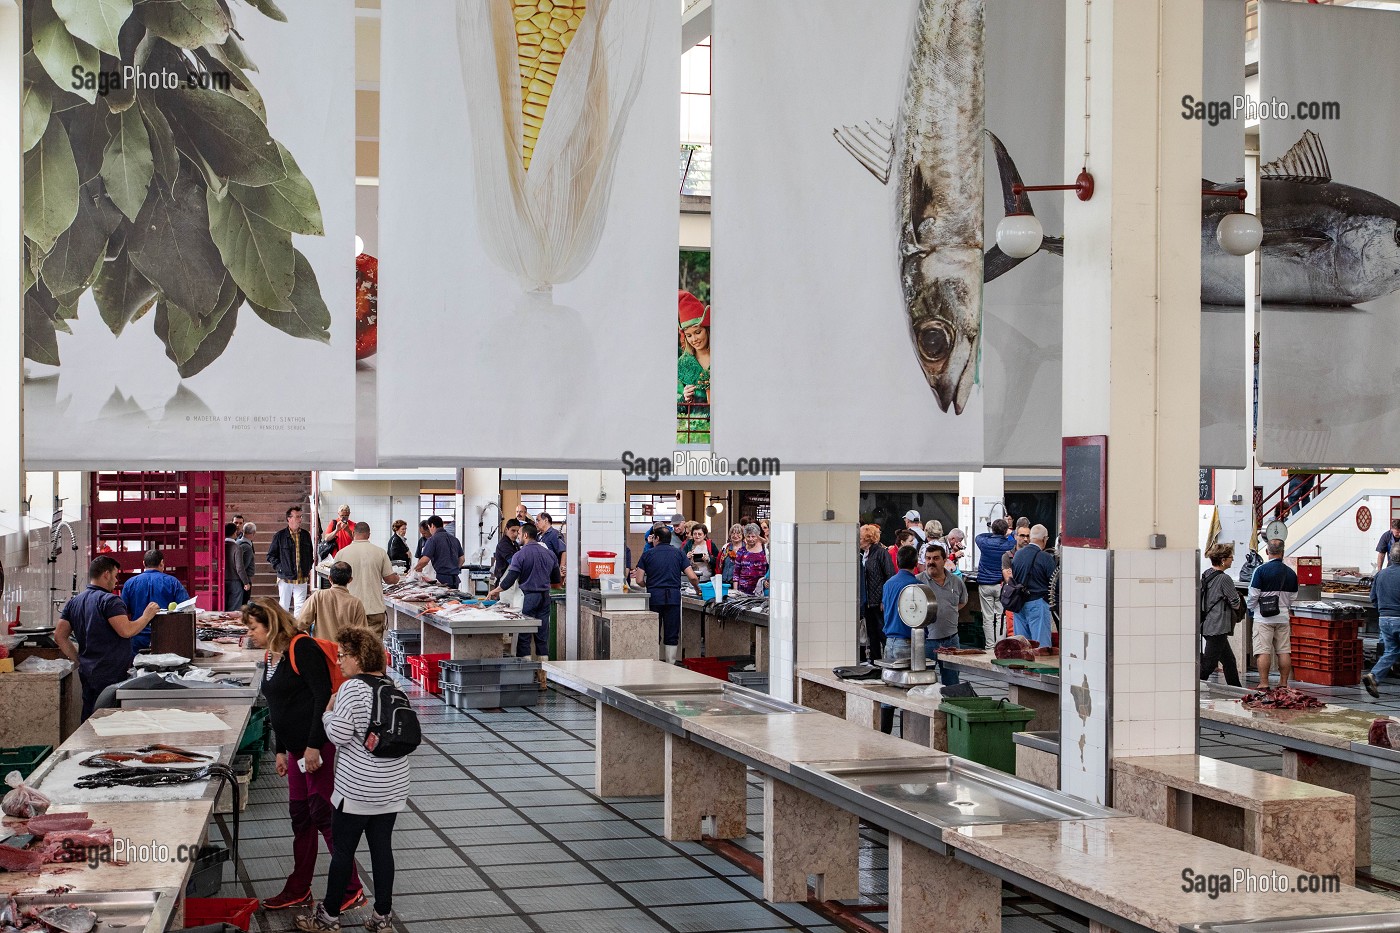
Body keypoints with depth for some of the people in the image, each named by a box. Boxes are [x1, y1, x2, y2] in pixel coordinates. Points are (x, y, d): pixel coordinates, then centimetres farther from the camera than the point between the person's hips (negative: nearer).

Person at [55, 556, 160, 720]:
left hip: (87, 671, 8)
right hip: (111, 674, -8)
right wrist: (147, 616, -7)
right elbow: (126, 631, -22)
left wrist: (78, 661, 14)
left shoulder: (74, 602, 12)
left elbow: (59, 635, 12)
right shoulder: (109, 600, -13)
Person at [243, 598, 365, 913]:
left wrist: (314, 745, -21)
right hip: (297, 748, 9)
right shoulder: (270, 657, 14)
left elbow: (323, 696, -19)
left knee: (323, 815, -7)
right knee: (300, 816, 14)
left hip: (320, 745, -9)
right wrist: (281, 751, 18)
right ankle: (299, 890, 23)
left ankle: (351, 890, 0)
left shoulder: (302, 649, -14)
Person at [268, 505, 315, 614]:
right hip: (285, 577, -2)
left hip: (301, 579, 2)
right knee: (284, 606, 7)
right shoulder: (280, 536, -2)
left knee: (300, 607, -4)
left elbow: (310, 554, 22)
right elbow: (271, 555, 2)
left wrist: (309, 568, 10)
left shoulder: (305, 535, 9)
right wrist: (279, 567, -8)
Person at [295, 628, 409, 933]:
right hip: (393, 787, 7)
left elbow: (338, 734, -17)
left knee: (342, 850, 5)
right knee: (382, 848, 11)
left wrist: (327, 711, -1)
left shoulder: (353, 688, -15)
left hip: (357, 789, -7)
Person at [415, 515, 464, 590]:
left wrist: (415, 569, 2)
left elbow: (425, 560, -14)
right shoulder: (454, 539, 14)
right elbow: (462, 559, 18)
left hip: (442, 579, -6)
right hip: (455, 579, 6)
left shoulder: (433, 539, -7)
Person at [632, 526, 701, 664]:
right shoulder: (679, 554, 7)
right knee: (672, 635, 5)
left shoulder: (648, 554, 5)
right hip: (673, 596, 0)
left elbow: (639, 580, 1)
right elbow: (692, 577, -1)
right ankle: (670, 666, 4)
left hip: (654, 596, 0)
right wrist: (697, 588, 19)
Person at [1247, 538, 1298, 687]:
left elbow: (1253, 595, -9)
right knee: (1284, 651, 9)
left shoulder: (1261, 570, -10)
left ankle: (1264, 683, -6)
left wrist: (1251, 607, 10)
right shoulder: (1291, 573, 5)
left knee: (1263, 652, -4)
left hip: (1263, 618, -5)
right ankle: (1284, 683, 12)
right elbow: (1293, 597, 12)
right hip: (1283, 617, 5)